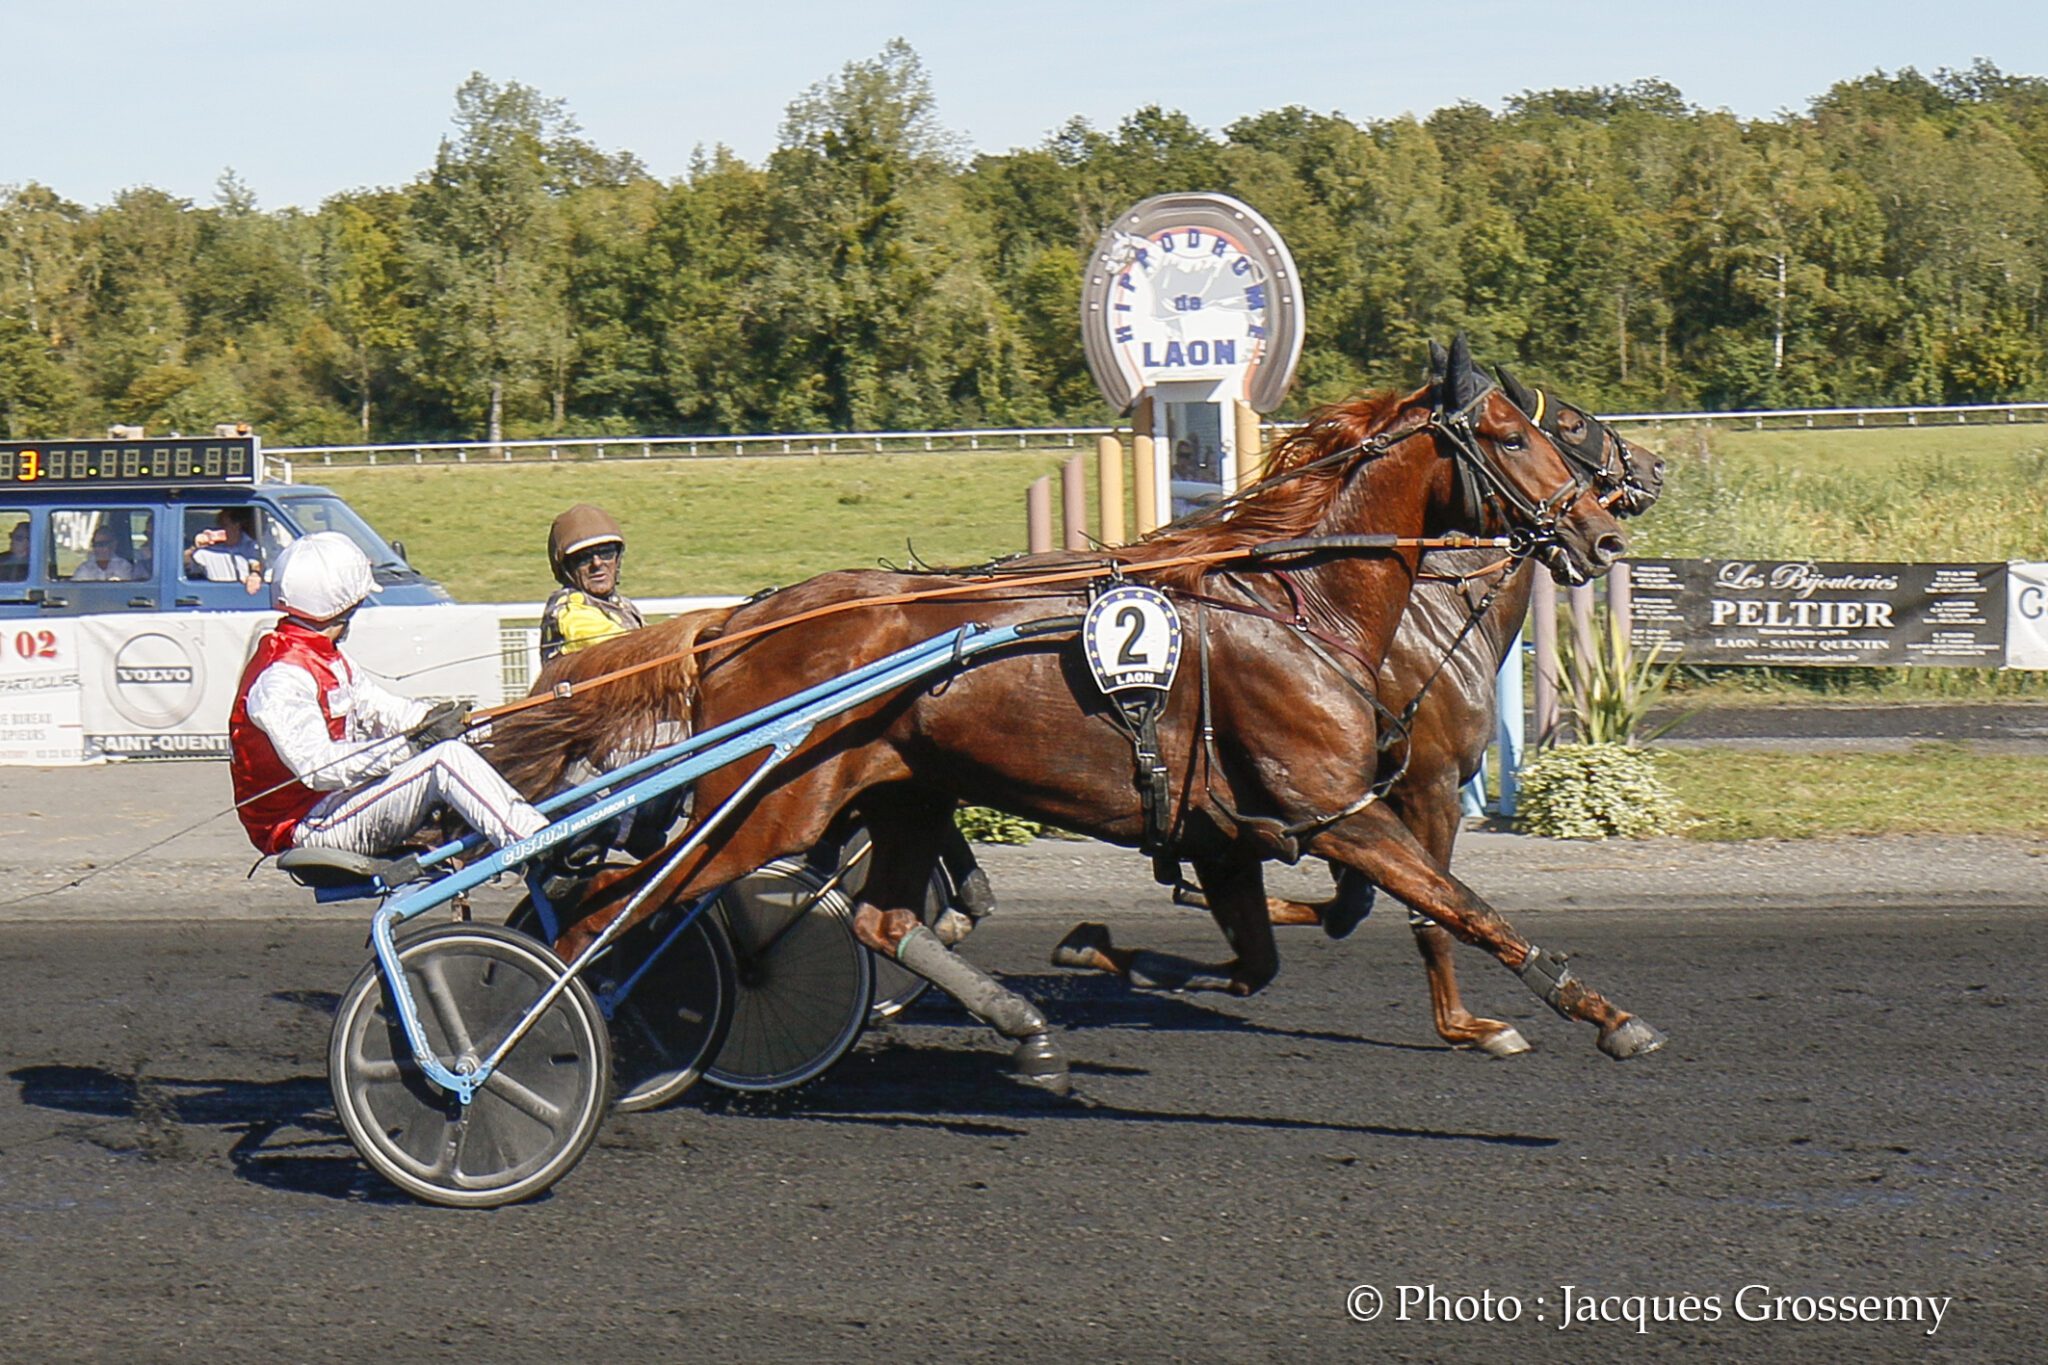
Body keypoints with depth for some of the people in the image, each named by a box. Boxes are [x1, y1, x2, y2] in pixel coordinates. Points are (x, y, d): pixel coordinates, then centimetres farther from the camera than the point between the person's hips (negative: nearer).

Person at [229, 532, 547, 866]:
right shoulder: (280, 678, -21)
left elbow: (374, 706, 9)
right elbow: (320, 768, -29)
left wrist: (428, 719, -13)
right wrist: (412, 744, -30)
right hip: (306, 824, -11)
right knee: (446, 759, -21)